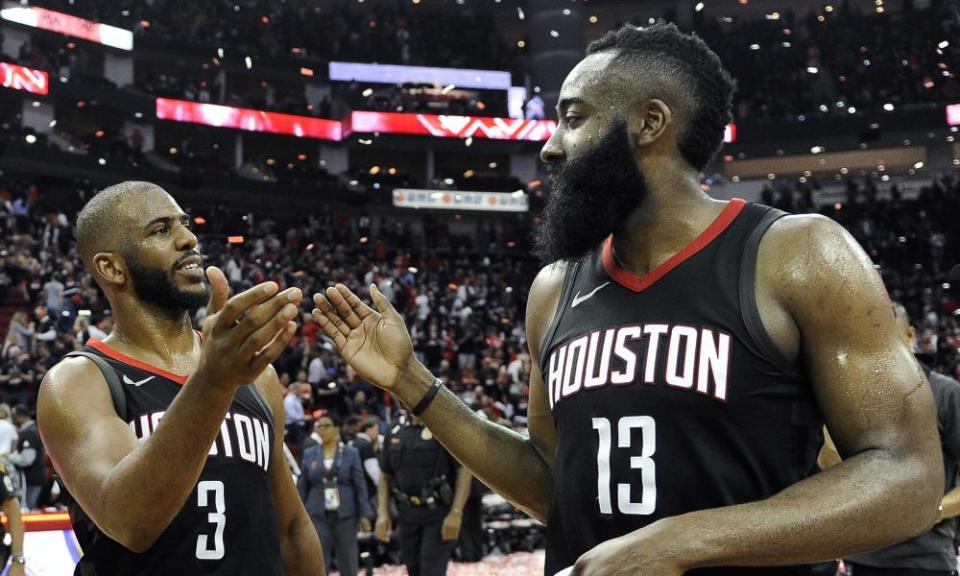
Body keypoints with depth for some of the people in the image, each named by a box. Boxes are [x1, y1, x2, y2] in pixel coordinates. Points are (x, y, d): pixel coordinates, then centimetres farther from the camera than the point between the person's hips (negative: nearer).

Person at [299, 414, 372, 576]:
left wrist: (364, 514, -6)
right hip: (318, 515, 1)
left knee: (348, 561, 7)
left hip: (345, 514, -1)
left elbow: (360, 486, 0)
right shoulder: (309, 454, 6)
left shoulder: (350, 453, 1)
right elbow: (302, 488, 8)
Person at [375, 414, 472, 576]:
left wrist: (456, 513, -18)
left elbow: (464, 471, -11)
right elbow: (385, 476, 13)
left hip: (438, 511, -6)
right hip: (407, 513, 6)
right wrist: (382, 513, 2)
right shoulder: (394, 433, 10)